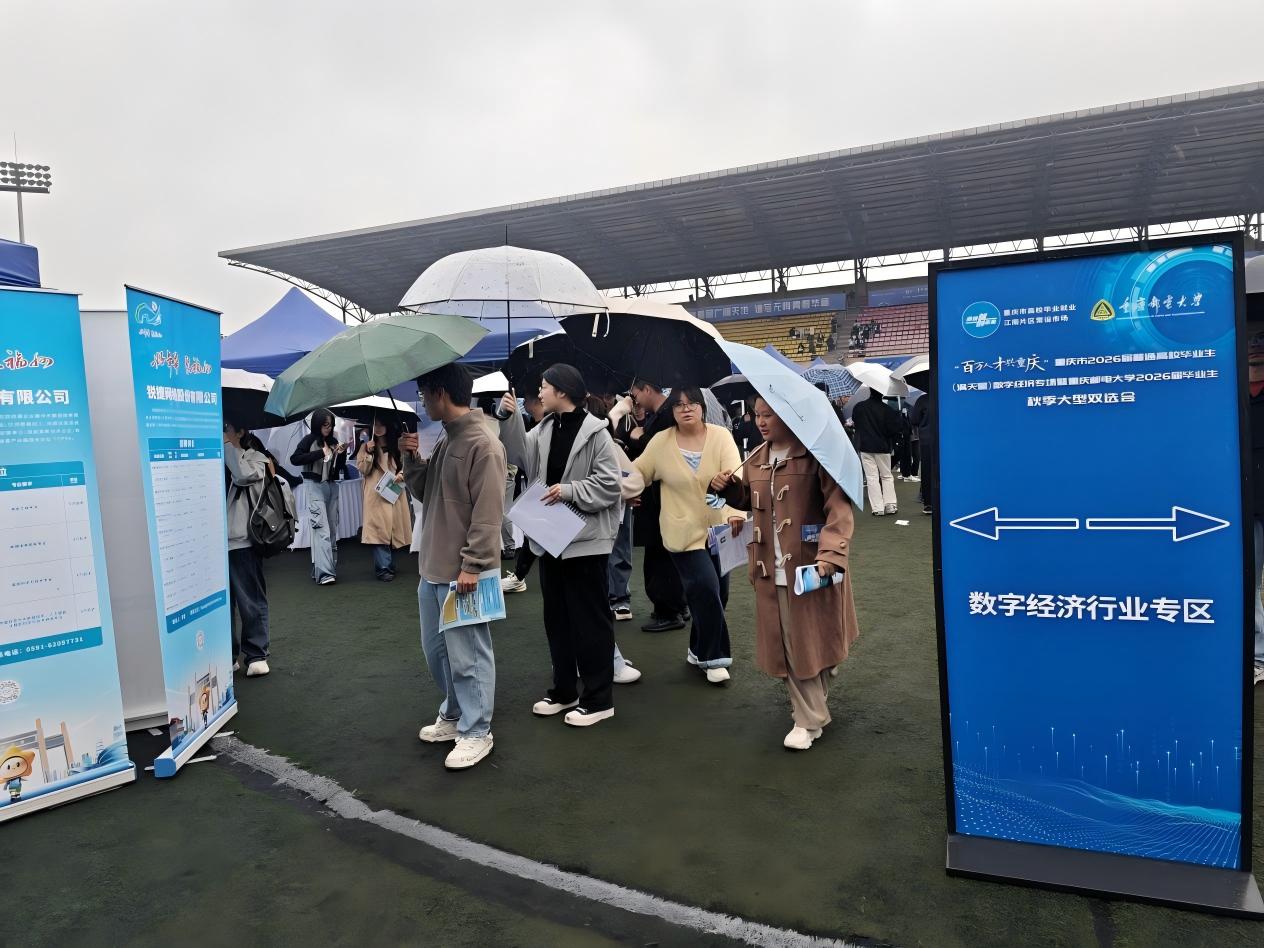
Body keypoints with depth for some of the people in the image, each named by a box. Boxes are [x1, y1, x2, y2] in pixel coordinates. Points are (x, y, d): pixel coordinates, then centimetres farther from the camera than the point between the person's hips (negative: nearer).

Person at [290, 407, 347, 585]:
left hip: (332, 486, 6)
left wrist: (342, 454, -7)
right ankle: (325, 573, -18)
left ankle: (318, 568, 19)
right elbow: (294, 459, -16)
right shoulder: (309, 440, -4)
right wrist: (320, 453, -19)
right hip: (315, 486, -6)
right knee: (322, 529, -14)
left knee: (332, 529, 8)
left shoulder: (334, 442, 9)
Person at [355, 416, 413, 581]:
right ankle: (383, 568, -9)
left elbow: (404, 464, 13)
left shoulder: (396, 446, 11)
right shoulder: (366, 446, 7)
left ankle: (390, 566, 17)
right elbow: (363, 470, 0)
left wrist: (401, 474, -7)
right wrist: (369, 453, -13)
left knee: (393, 529, 5)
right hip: (376, 495, -2)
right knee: (379, 529, -10)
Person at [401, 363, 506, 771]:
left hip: (461, 572, -10)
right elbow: (424, 491, 18)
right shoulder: (443, 440, 13)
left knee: (467, 655, 1)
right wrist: (411, 458, 2)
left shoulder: (483, 445, -17)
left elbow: (488, 513, -20)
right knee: (436, 649, 19)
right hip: (433, 568, 10)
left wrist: (472, 565, -21)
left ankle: (476, 731, 14)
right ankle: (454, 715, 36)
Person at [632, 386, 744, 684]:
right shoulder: (660, 442, -5)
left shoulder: (721, 436, -8)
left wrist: (735, 513, -34)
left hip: (718, 529, 2)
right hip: (684, 531, -2)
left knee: (717, 592, 11)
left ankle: (699, 649, 34)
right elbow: (637, 473, 4)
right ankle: (714, 656, 6)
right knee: (706, 590, -12)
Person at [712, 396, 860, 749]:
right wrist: (729, 488, 7)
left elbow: (839, 510, -18)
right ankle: (808, 717, 27)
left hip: (810, 569, -6)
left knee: (812, 641, 5)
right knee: (789, 645, 11)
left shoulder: (817, 456, -11)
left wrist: (829, 555, -30)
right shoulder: (756, 462, 10)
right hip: (773, 571, 6)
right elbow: (749, 500, 28)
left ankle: (809, 719, 20)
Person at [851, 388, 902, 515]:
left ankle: (877, 508, -2)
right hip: (883, 447, 0)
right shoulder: (887, 409, -11)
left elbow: (855, 423, 9)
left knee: (871, 477, 2)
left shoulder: (858, 408, -6)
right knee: (887, 476, 13)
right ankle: (890, 505, 9)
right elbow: (895, 428, -9)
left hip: (865, 447, 0)